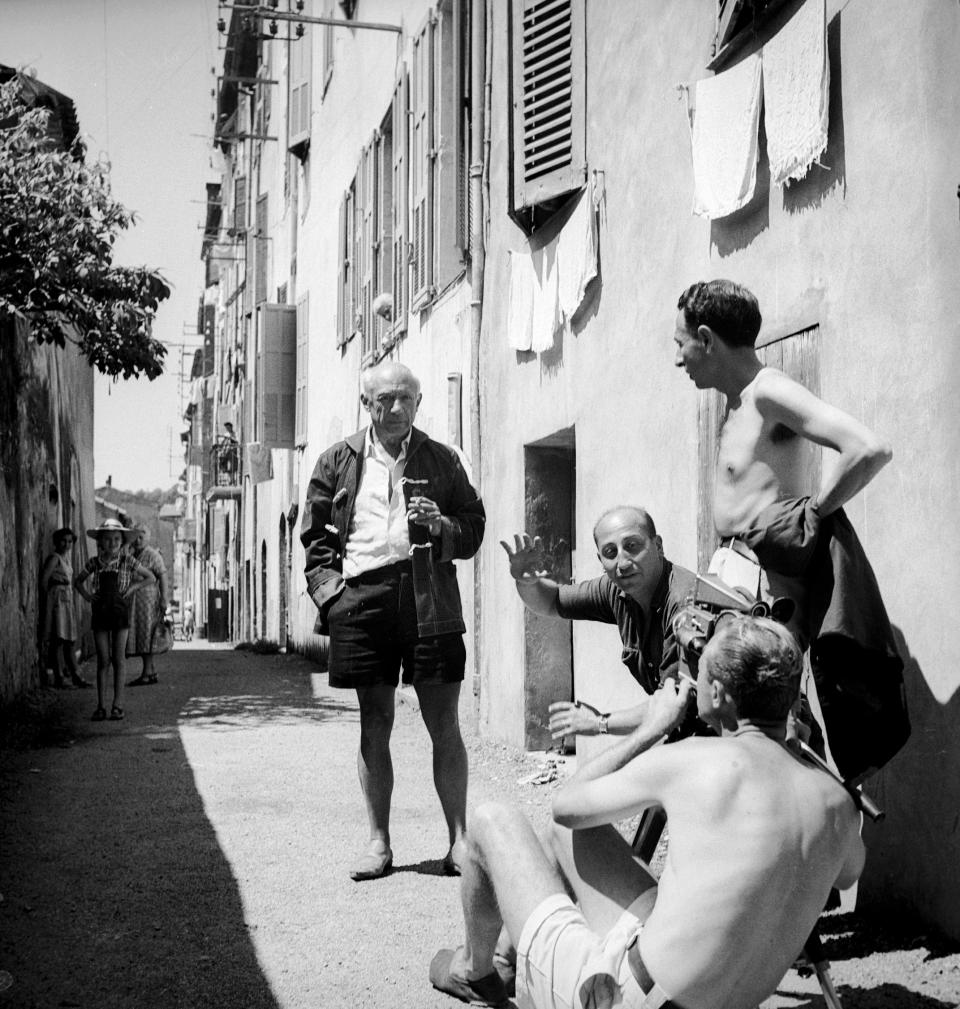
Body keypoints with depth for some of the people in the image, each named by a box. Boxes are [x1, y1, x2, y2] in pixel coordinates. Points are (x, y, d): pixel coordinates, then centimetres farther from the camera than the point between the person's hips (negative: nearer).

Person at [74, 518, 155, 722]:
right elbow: (78, 581, 17)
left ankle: (117, 705, 3)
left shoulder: (127, 560, -2)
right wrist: (86, 594, 0)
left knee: (118, 660, 0)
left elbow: (150, 577, 8)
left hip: (120, 612, -1)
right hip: (100, 612, 1)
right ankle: (100, 706, 4)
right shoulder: (94, 562, 2)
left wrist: (134, 587, -5)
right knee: (103, 661, 1)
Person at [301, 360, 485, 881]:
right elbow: (315, 535, 12)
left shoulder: (441, 460, 11)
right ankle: (378, 842, 17)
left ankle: (459, 838, 10)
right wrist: (328, 587, -2)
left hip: (429, 598, -1)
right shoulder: (338, 462, 11)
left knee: (444, 724, 0)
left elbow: (474, 528, 12)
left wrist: (441, 526, -8)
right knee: (374, 725, 8)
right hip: (361, 598, 1)